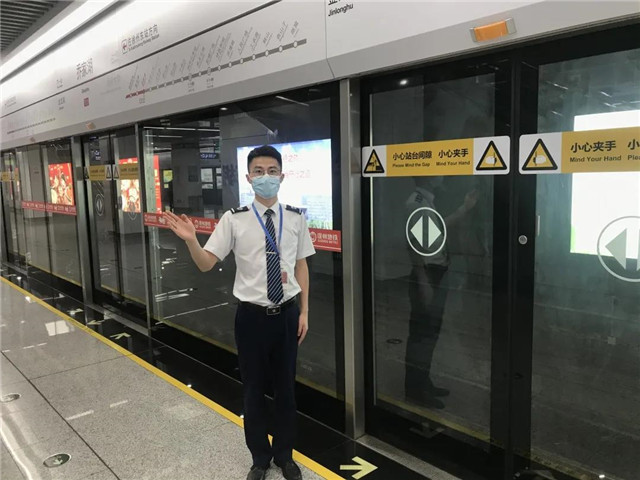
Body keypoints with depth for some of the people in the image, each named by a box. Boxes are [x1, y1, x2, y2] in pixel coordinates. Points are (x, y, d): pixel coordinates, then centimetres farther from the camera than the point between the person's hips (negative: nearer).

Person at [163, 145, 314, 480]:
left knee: (285, 387, 16)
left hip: (287, 313, 2)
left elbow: (301, 265, 4)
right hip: (252, 315, -1)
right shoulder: (234, 219, -9)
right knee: (254, 389, 14)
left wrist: (304, 311, 5)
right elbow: (206, 264, -7)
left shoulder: (295, 218, -3)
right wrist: (190, 240, -27)